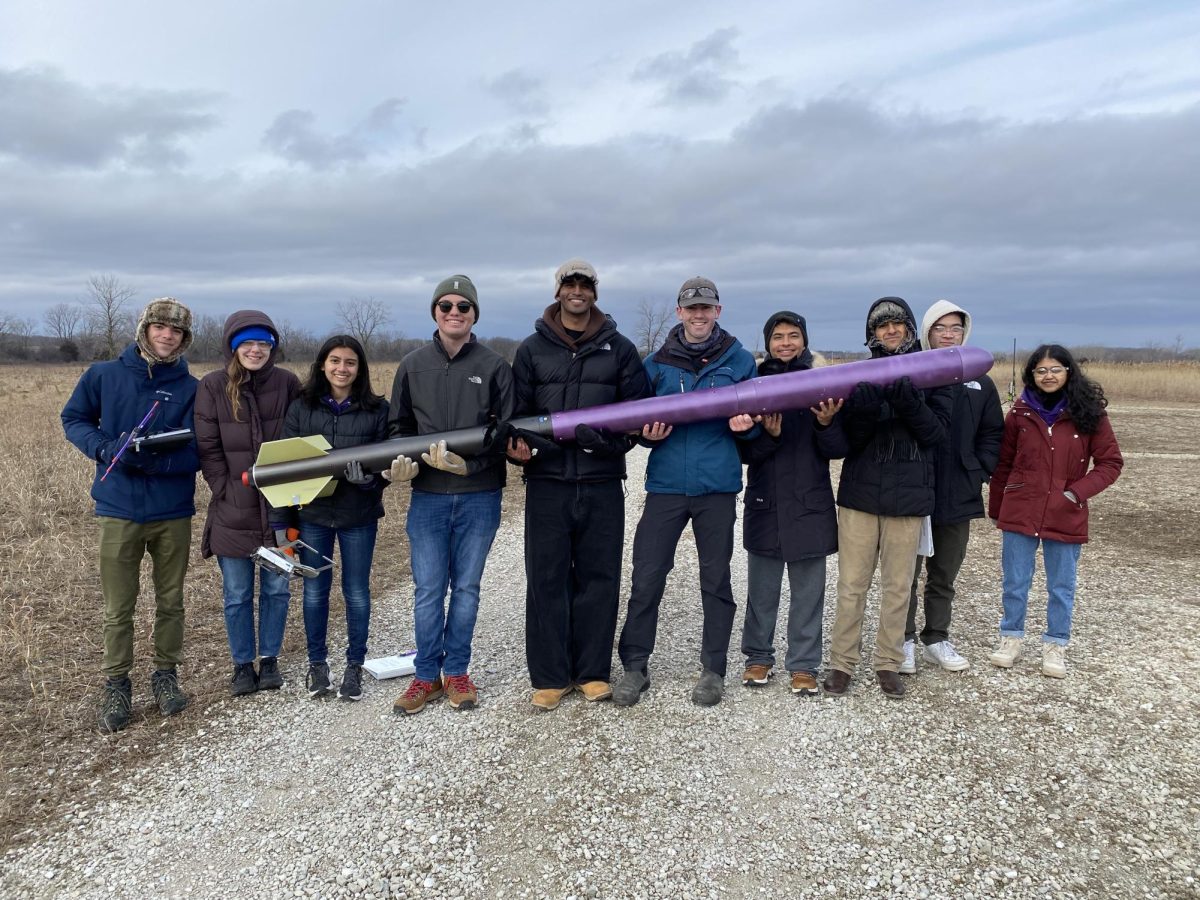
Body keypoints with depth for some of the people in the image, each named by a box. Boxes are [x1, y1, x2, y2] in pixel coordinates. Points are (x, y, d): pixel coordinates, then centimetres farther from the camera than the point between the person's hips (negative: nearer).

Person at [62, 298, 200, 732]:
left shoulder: (192, 389, -3)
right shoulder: (104, 375, -1)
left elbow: (198, 451, -6)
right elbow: (73, 419, 7)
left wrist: (155, 460, -23)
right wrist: (105, 448, -12)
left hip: (174, 513, 1)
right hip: (118, 510, 0)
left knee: (171, 602, 13)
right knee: (118, 608, 6)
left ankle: (166, 674, 30)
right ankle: (116, 685, 22)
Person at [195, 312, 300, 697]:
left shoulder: (287, 383, -1)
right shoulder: (213, 386, -3)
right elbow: (207, 449, -3)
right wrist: (228, 492, -9)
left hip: (279, 507, 1)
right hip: (233, 512, -1)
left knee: (276, 588, 11)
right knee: (237, 595, 9)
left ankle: (270, 660, 28)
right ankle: (242, 664, 26)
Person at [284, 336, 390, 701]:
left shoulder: (377, 409, -2)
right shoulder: (301, 407, 2)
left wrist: (369, 475, -22)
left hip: (359, 513, -1)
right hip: (312, 511, 1)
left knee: (356, 591, 7)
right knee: (315, 589, 11)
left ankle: (355, 665, 22)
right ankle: (317, 662, 28)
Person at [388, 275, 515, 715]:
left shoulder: (494, 366, 1)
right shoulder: (413, 365, 6)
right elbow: (400, 426, 11)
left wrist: (468, 463, -17)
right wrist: (402, 461, -9)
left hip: (479, 496, -1)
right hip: (428, 496, 1)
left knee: (466, 588, 9)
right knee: (427, 590, 3)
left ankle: (457, 672, 23)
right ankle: (427, 676, 18)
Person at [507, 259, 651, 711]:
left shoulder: (619, 348, 9)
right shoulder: (532, 348, 9)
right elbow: (517, 410, 8)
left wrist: (617, 438, -12)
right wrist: (516, 446, -11)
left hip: (602, 485, 0)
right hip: (547, 483, 0)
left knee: (599, 579, 6)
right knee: (547, 580, 4)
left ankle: (593, 672, 19)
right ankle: (550, 676, 15)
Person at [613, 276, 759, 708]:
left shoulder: (739, 360, 7)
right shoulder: (656, 364, 9)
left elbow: (755, 420, 10)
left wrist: (745, 424, -13)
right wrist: (649, 433, -8)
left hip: (717, 485, 0)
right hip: (665, 483, 1)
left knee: (716, 580, 8)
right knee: (646, 578, 0)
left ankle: (713, 669, 22)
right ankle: (635, 667, 15)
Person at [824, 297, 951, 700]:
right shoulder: (859, 375, 5)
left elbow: (936, 432, -4)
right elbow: (849, 439, 0)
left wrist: (909, 403, -22)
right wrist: (866, 410, -21)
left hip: (908, 496, 0)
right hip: (860, 493, 0)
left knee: (897, 586, 8)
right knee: (852, 584, 3)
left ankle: (888, 663, 20)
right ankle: (842, 662, 14)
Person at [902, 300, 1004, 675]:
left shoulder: (980, 384, 8)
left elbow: (992, 435, 12)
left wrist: (978, 473, 0)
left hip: (958, 498, 4)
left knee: (944, 575, 15)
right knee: (907, 573, 6)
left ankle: (936, 638, 28)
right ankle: (904, 640, 19)